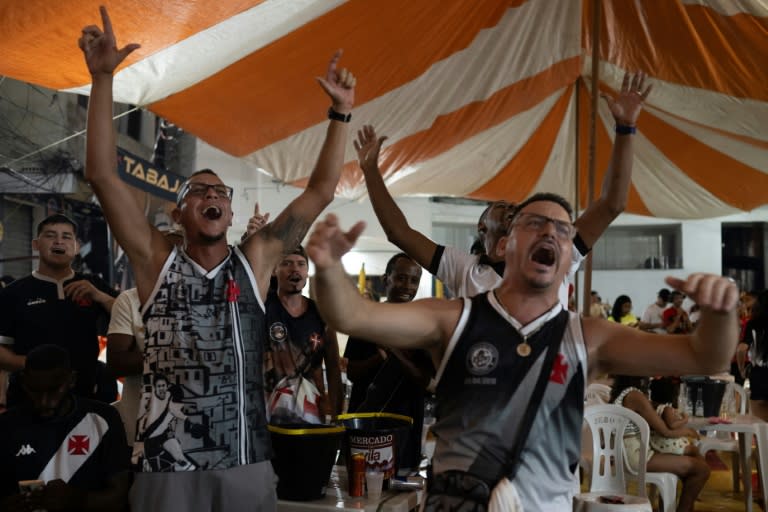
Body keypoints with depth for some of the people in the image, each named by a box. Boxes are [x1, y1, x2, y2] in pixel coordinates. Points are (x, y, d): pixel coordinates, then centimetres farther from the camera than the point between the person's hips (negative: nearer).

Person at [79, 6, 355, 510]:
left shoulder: (254, 261, 5)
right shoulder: (157, 261, 2)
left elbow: (320, 193, 4)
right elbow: (102, 176, -5)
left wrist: (341, 112, -1)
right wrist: (102, 78, -12)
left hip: (247, 464, 1)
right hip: (166, 465, -1)